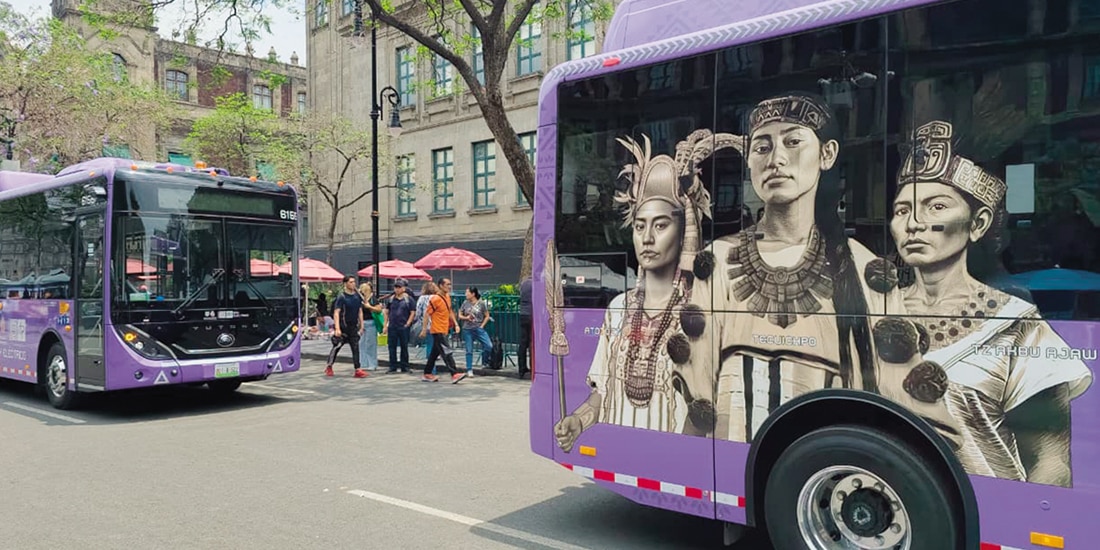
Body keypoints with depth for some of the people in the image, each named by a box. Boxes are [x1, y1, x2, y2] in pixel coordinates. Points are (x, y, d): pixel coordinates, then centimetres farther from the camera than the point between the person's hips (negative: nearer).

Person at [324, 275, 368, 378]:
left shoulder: (357, 296, 6)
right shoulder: (341, 297, -10)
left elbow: (360, 312, 13)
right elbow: (336, 313, -15)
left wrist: (361, 326, 10)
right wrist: (337, 328, -24)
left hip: (354, 327, 5)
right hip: (343, 326, -5)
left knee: (355, 348, -1)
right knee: (336, 347, 4)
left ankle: (358, 369, -3)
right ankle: (329, 367, 21)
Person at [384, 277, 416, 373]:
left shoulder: (408, 299, -1)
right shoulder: (391, 299, 9)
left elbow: (412, 313, -3)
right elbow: (386, 312, 13)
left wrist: (407, 324, -10)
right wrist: (386, 325, 7)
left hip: (404, 327, -3)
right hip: (392, 327, 3)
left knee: (404, 347, 5)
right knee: (392, 347, 4)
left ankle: (404, 367, 13)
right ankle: (393, 367, 12)